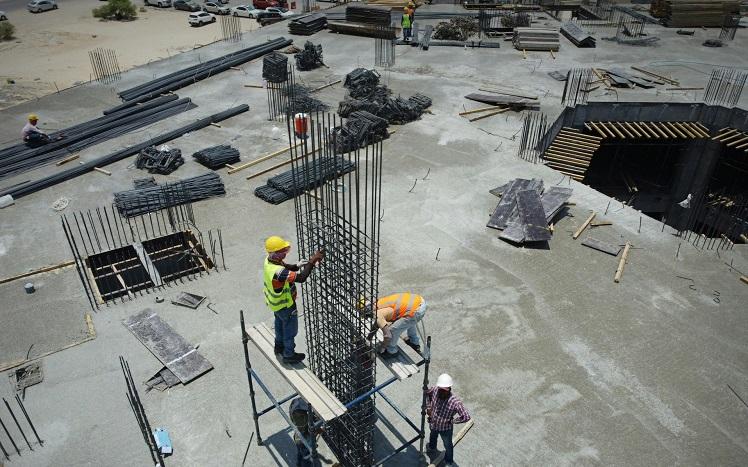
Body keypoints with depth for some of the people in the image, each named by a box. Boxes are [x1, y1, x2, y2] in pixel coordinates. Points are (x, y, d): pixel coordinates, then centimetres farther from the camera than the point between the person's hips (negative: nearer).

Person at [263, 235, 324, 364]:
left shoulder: (269, 260, -15)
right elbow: (301, 278, -43)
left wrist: (308, 263, -17)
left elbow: (289, 267, -3)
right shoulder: (278, 272, -42)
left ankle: (279, 346, 54)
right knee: (290, 329, 15)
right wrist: (312, 261, -37)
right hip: (285, 305, -8)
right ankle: (289, 355, 35)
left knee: (280, 323, 31)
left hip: (276, 301, 9)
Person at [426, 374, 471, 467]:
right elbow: (427, 392, -4)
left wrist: (452, 421, -25)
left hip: (445, 429, -4)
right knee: (432, 437, 36)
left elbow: (466, 417, -35)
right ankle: (432, 448, 70)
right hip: (433, 424, 4)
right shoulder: (434, 390, -28)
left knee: (448, 446, 25)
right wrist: (428, 407, -7)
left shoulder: (455, 402, -39)